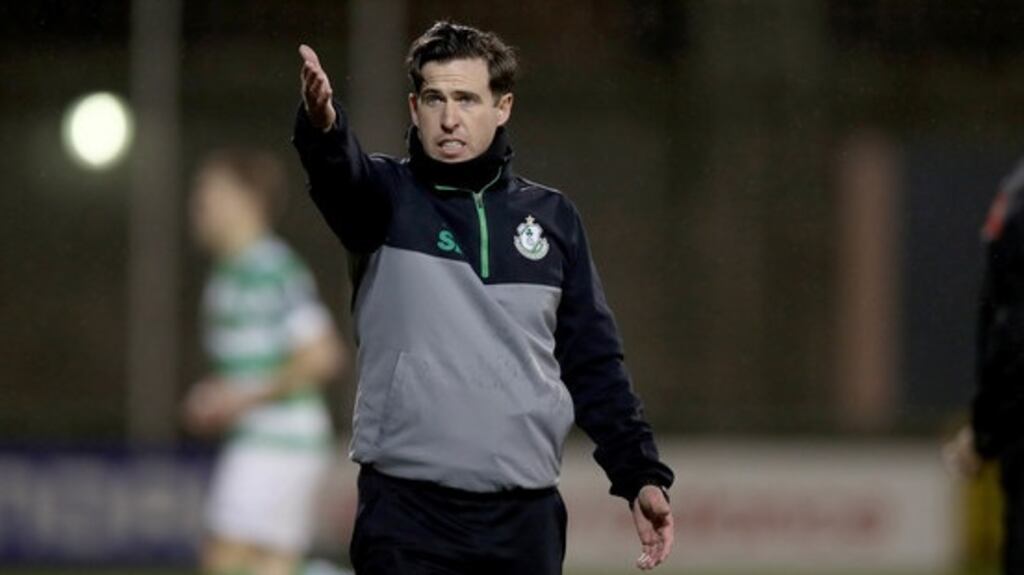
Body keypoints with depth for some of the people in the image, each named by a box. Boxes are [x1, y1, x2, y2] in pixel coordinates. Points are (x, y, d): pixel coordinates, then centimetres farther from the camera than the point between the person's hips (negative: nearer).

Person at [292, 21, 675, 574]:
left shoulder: (552, 217, 10)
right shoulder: (389, 197, 1)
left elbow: (594, 363, 14)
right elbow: (340, 171, -24)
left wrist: (641, 474, 6)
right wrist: (322, 127, -47)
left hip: (527, 517, 3)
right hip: (408, 513, -3)